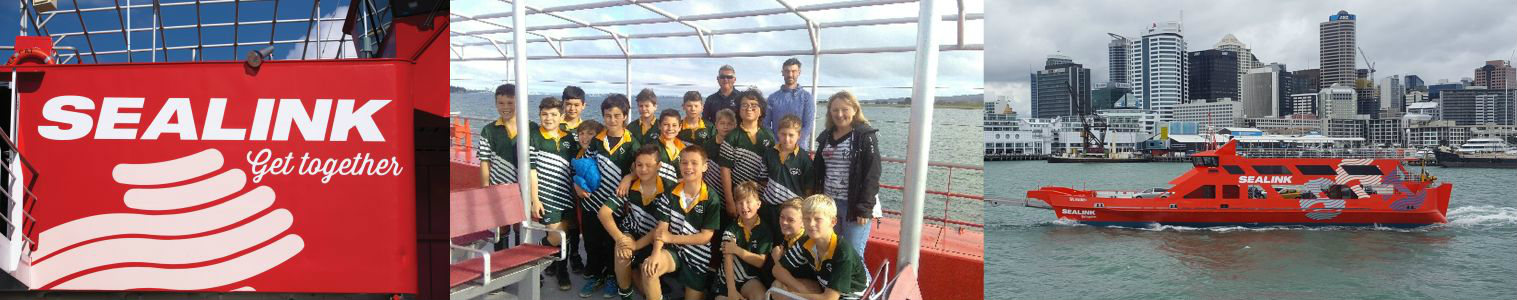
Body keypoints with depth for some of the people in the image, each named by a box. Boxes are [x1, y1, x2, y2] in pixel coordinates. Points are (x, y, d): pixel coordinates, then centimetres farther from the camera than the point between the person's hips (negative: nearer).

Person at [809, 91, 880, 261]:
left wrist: (865, 208, -16)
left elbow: (872, 174, -11)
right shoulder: (826, 137, 13)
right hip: (828, 203, 6)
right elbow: (818, 171, 17)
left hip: (854, 205, -6)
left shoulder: (865, 136, -5)